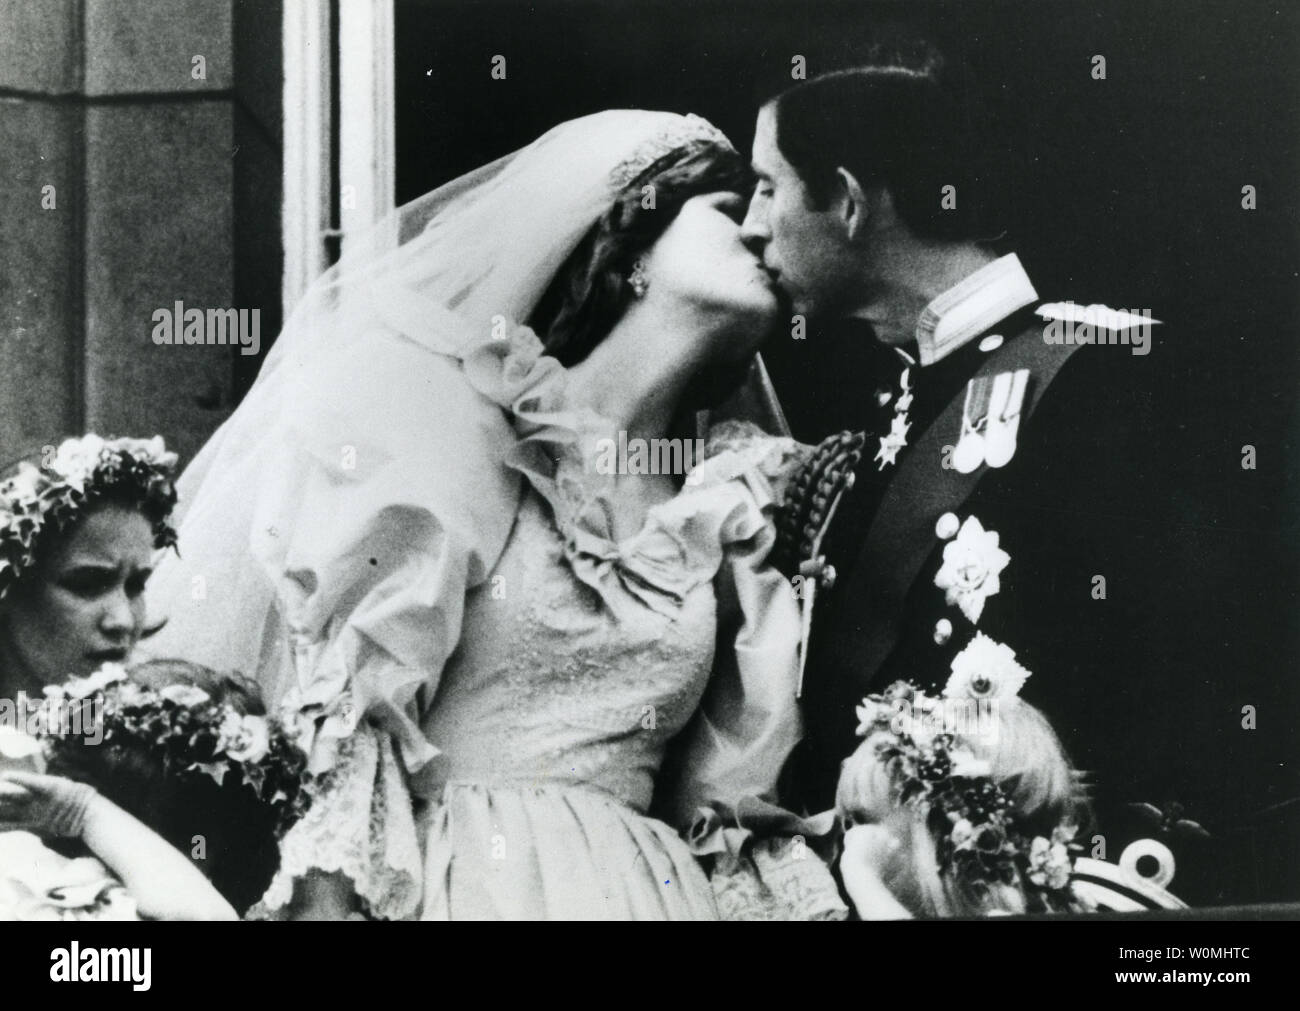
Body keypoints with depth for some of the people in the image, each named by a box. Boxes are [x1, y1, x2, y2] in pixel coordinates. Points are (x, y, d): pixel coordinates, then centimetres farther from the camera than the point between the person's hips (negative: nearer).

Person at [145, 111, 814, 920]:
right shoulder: (462, 431, -4)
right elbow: (355, 709, -9)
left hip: (645, 887, 4)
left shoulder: (731, 511, 9)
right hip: (445, 876, -4)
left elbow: (731, 771, 13)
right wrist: (329, 897, -15)